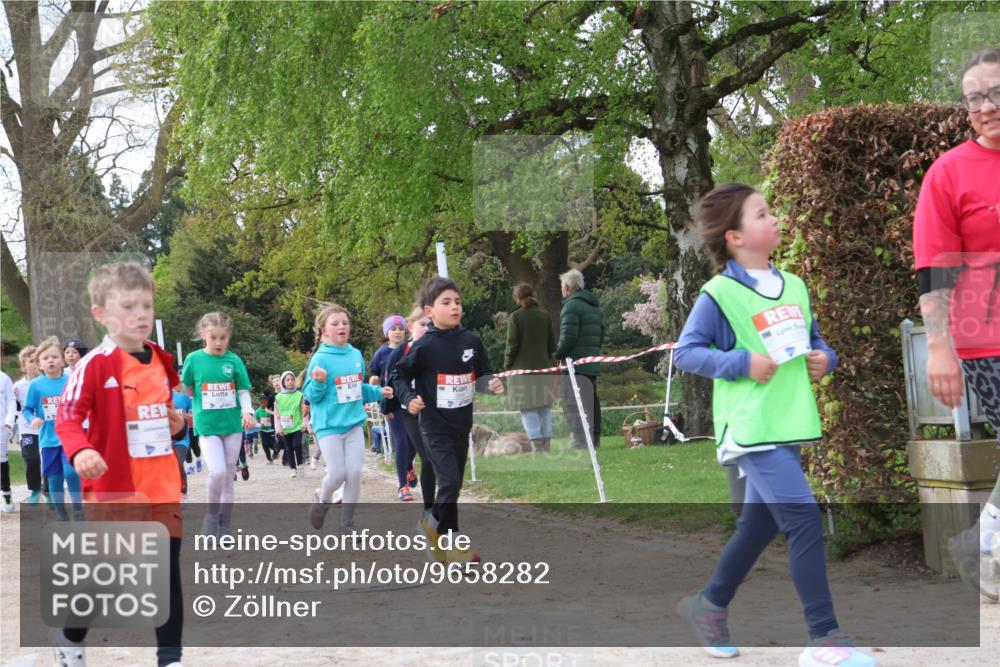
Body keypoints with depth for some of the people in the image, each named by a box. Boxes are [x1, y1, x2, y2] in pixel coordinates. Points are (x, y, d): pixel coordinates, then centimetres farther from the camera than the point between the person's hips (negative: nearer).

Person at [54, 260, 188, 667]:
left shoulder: (161, 361, 9)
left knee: (168, 571, 5)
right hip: (114, 488, -6)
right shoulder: (95, 364, -13)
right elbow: (67, 418, -19)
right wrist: (81, 451, -37)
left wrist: (175, 424, 6)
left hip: (163, 487, 6)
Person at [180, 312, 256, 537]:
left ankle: (224, 526, 19)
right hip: (207, 425, -2)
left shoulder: (234, 361, -1)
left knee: (228, 476, 8)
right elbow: (183, 389, 6)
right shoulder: (194, 359, -3)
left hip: (232, 425, 2)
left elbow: (243, 391, 3)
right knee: (218, 471, -18)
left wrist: (247, 411, -13)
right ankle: (212, 515, 6)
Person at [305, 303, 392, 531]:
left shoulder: (356, 355, 6)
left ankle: (347, 522, 13)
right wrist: (318, 382, -29)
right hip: (329, 426, -5)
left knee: (355, 474, 1)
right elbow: (310, 395, -10)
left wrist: (378, 392, 4)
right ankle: (322, 498, 29)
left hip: (355, 424, 5)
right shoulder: (320, 359, -12)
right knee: (337, 474, -4)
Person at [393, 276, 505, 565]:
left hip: (462, 425, 5)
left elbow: (482, 375, 10)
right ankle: (450, 542, 3)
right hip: (435, 426, -5)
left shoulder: (472, 341, -1)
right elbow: (400, 376, -2)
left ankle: (435, 525, 34)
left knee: (454, 484, 14)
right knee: (449, 482, -14)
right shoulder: (424, 346, -13)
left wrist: (492, 383, -12)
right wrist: (409, 398, -18)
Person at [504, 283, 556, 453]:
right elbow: (552, 343, 9)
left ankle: (537, 447, -7)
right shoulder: (545, 315, 6)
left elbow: (512, 345, -9)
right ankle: (546, 446, 12)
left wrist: (507, 366, 2)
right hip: (542, 368, 5)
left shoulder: (515, 317, -9)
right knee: (545, 407, 10)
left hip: (522, 369, -5)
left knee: (528, 409, -2)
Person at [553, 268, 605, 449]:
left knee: (572, 403, -9)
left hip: (575, 363, -9)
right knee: (591, 402, 14)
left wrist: (558, 354, -7)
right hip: (593, 364, 9)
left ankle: (581, 439, -16)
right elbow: (601, 335, 21)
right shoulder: (594, 306, 20)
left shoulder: (572, 305, -11)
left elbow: (568, 336, -19)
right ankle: (594, 438, 17)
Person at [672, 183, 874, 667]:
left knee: (758, 526, 17)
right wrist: (742, 363, -19)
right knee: (805, 522, -15)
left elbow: (814, 342, 23)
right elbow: (685, 353, -8)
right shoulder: (719, 294, -9)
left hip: (789, 426, 8)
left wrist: (824, 359, 1)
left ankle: (709, 605, 36)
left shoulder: (794, 287, 13)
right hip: (750, 428, -8)